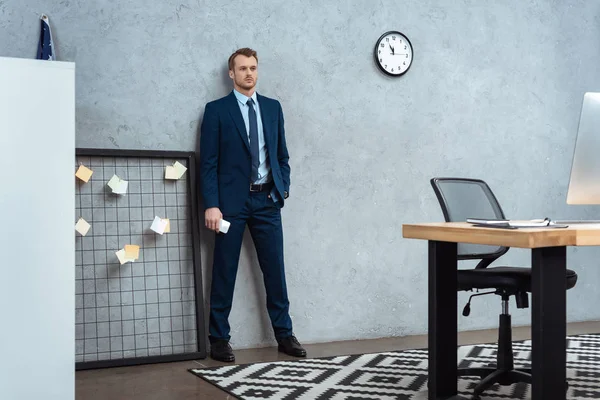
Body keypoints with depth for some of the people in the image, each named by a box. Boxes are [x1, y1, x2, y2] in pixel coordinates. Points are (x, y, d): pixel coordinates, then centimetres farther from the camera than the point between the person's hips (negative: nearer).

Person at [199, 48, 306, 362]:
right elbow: (208, 162, -4)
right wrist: (211, 205, -11)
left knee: (275, 269, 6)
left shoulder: (272, 107, 11)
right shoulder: (217, 110, 0)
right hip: (232, 200, -3)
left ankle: (284, 335, 16)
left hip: (266, 200, 3)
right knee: (224, 272, 2)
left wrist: (283, 189, 4)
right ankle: (219, 339, 11)